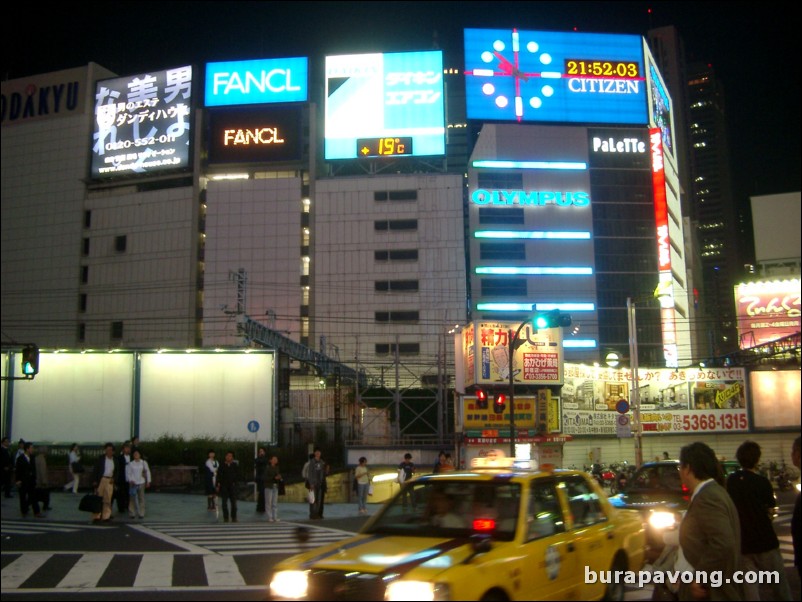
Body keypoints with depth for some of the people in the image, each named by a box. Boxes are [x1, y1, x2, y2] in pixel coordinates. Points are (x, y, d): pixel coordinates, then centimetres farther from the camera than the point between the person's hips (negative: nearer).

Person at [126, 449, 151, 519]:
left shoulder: (143, 463, 5)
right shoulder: (130, 464, 1)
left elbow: (147, 472, 9)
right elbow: (128, 473, 1)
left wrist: (148, 481, 6)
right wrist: (130, 480, -13)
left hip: (141, 482, 1)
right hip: (133, 483, -1)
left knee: (141, 498, 1)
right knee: (132, 498, 0)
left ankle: (141, 513, 6)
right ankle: (132, 513, 8)